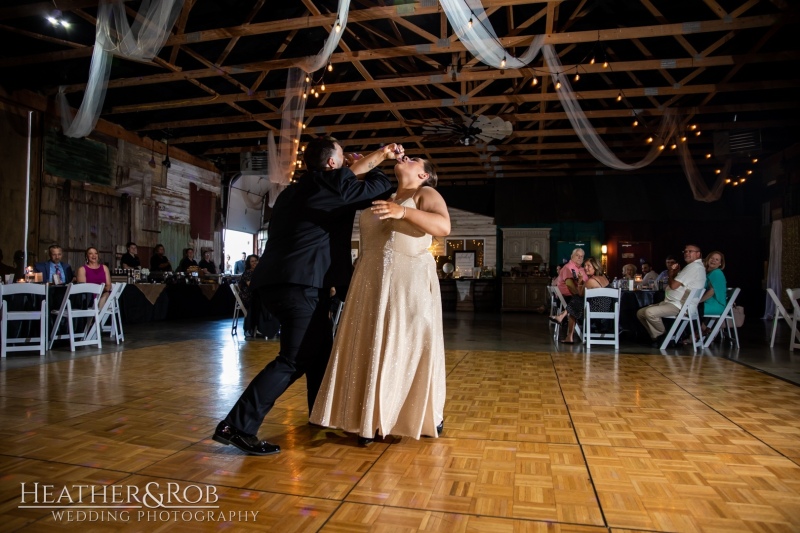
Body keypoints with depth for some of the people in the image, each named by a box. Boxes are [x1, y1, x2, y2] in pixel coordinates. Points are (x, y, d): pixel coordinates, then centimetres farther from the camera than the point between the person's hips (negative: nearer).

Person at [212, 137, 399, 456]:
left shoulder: (299, 188, 20)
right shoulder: (329, 185, -6)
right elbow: (380, 186, 5)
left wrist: (380, 154, 37)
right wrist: (376, 166, 27)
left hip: (278, 282, 10)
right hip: (300, 284, -10)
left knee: (319, 349, 20)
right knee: (295, 360, -7)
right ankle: (237, 427, -9)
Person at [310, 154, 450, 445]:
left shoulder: (426, 194, 3)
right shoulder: (381, 195, 20)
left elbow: (443, 226, -14)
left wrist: (403, 212, -25)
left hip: (410, 282, -5)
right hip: (372, 282, 6)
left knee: (412, 347, -1)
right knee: (370, 349, 4)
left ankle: (428, 416, 16)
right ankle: (371, 419, 12)